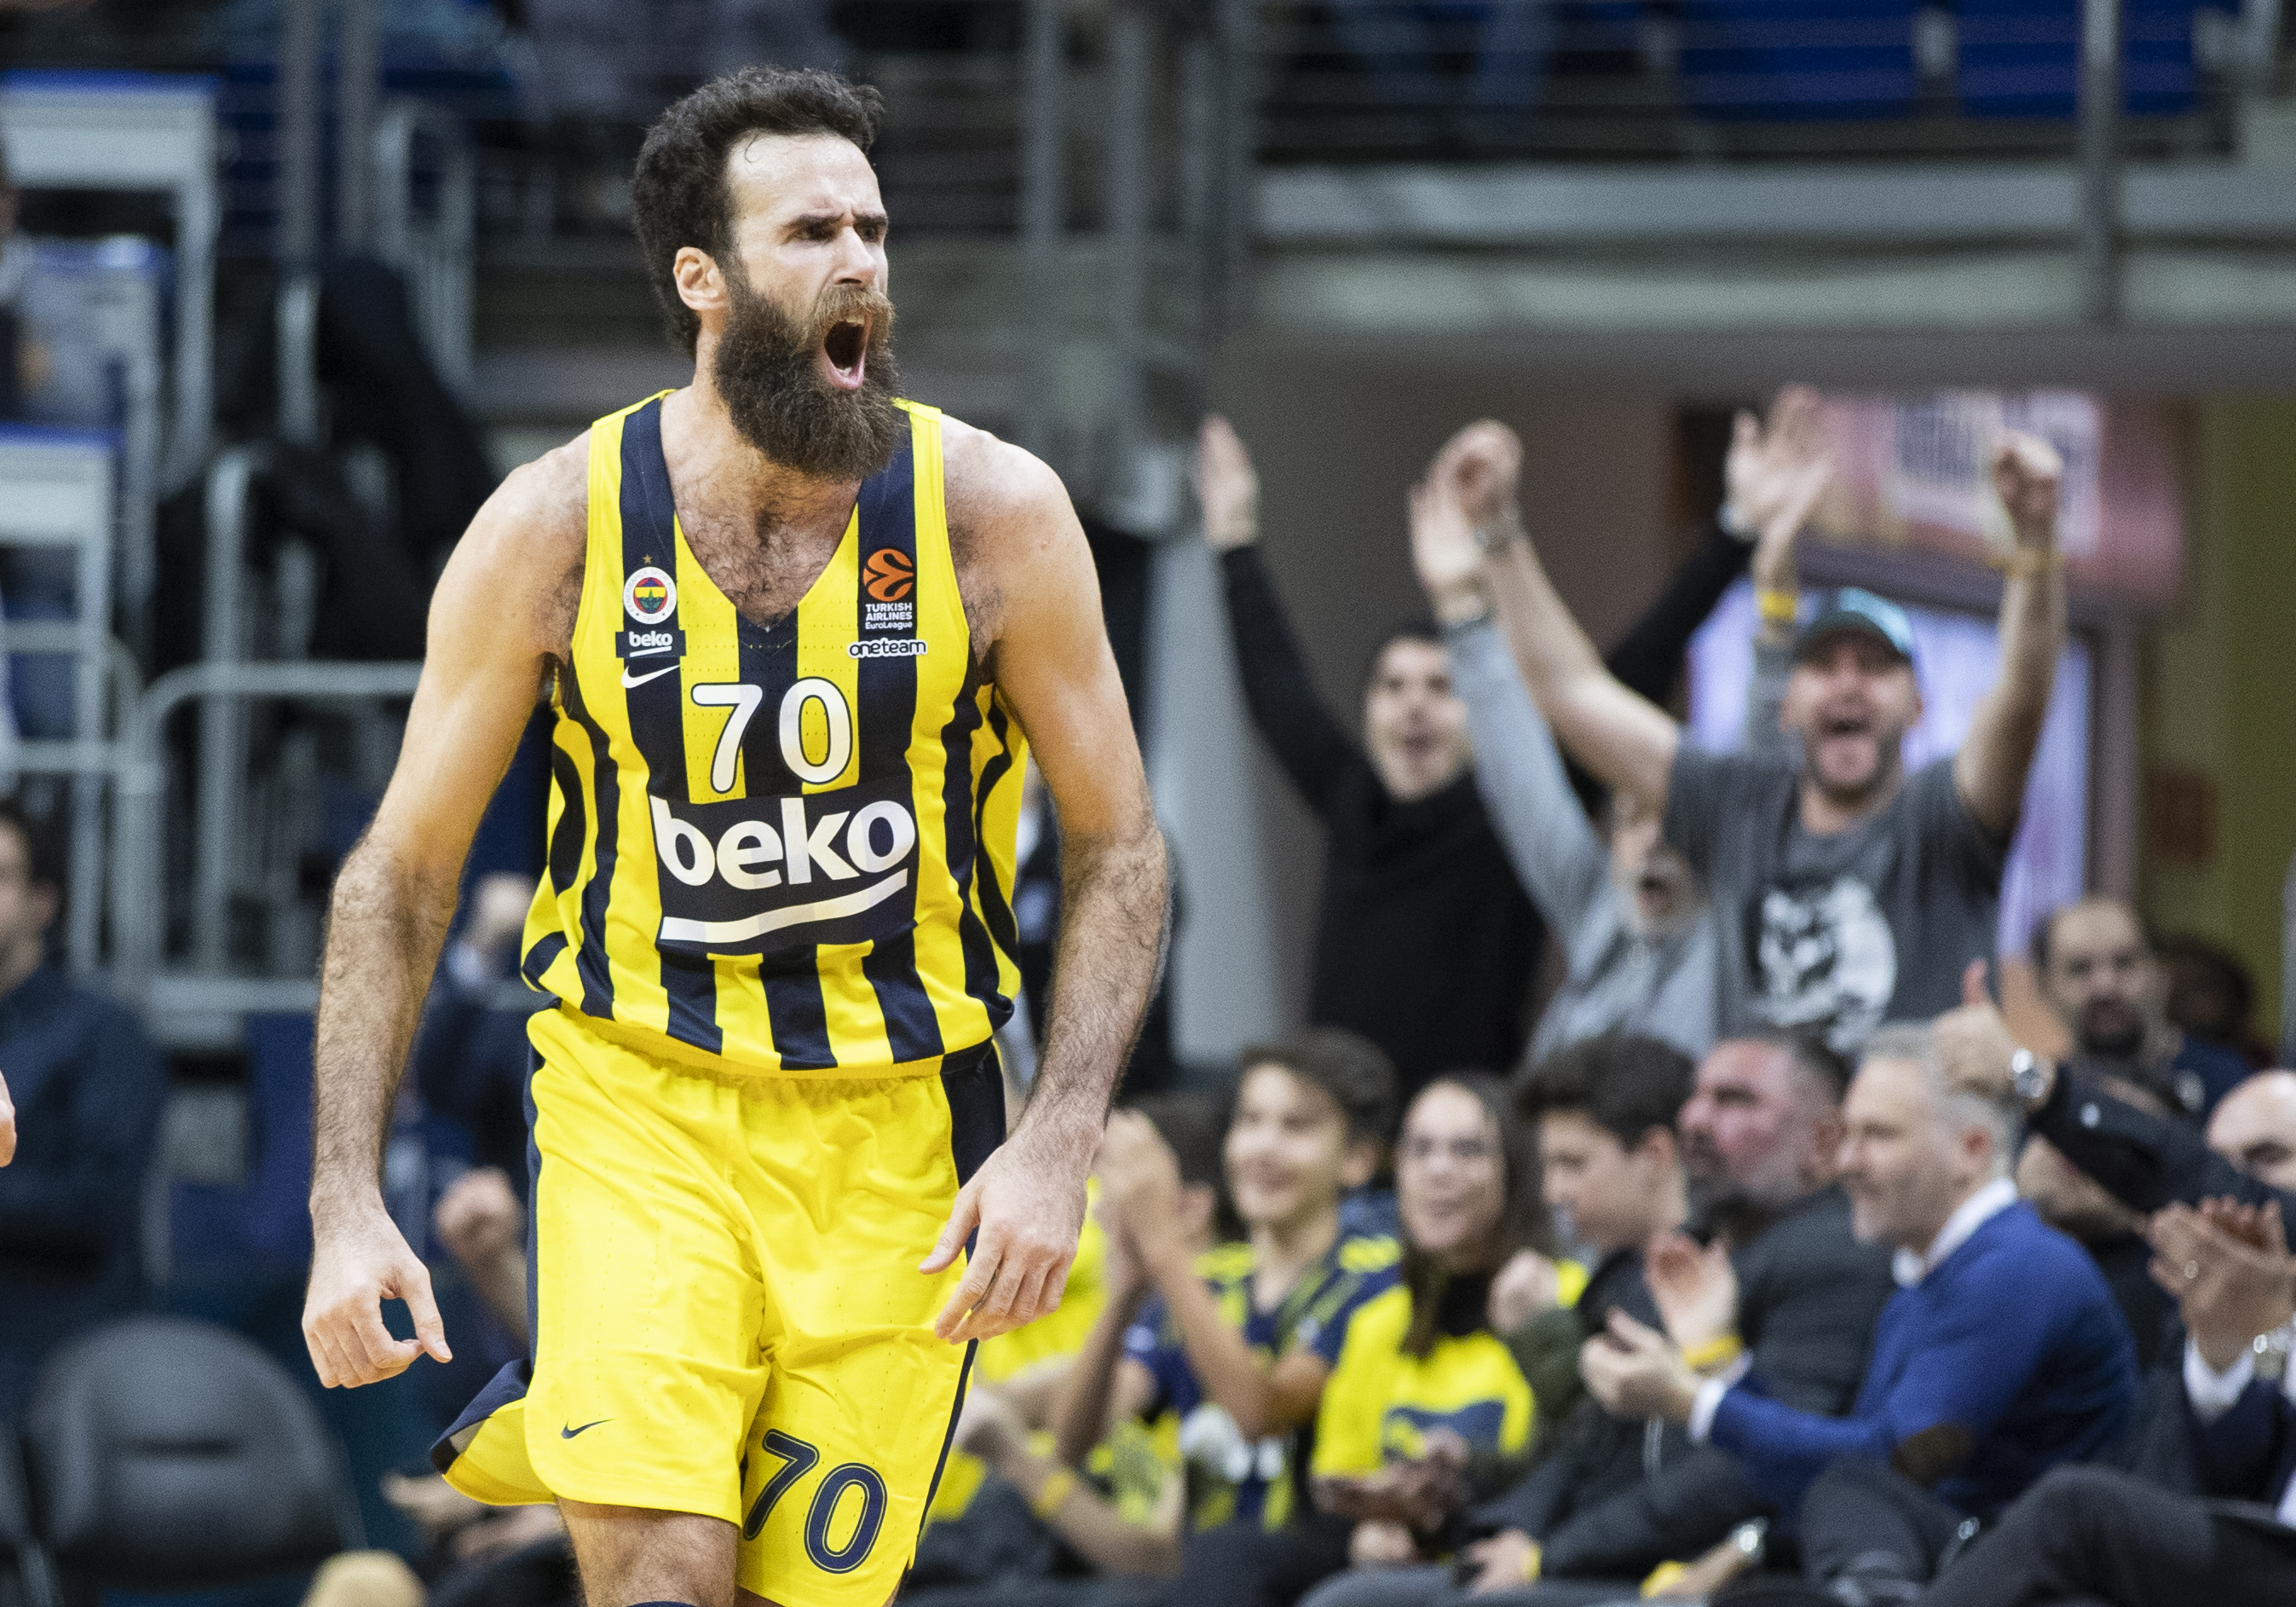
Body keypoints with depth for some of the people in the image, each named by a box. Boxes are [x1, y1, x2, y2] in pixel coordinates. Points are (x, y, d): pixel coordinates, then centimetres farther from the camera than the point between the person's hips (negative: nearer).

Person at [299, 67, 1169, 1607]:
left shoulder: (995, 511, -7)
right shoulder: (558, 526, -8)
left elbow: (1119, 850, 1)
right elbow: (403, 871, 1)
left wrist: (1059, 1142, -13)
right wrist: (347, 1208, -7)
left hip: (899, 1127, 2)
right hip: (639, 1093, -1)